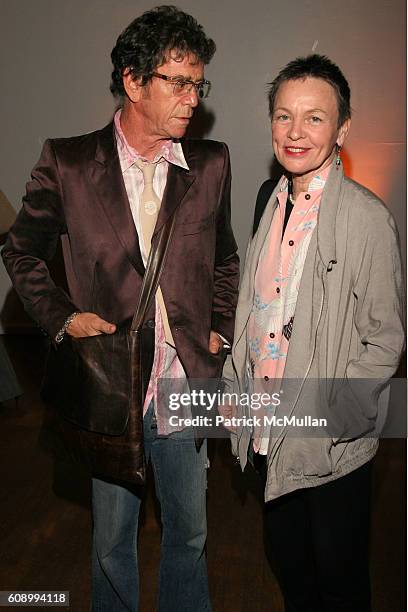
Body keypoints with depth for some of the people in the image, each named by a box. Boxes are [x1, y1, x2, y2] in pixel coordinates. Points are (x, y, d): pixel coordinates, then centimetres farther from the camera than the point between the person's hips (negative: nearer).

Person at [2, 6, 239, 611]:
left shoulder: (212, 164, 0)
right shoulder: (67, 163, -7)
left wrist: (220, 330, 3)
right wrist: (61, 316, -8)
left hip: (187, 386, 2)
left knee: (190, 535, 20)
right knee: (112, 543, 18)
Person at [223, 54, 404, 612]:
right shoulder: (269, 197, 4)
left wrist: (323, 417, -16)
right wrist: (235, 388, 9)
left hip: (332, 442, -6)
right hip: (266, 430, 6)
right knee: (288, 564, 25)